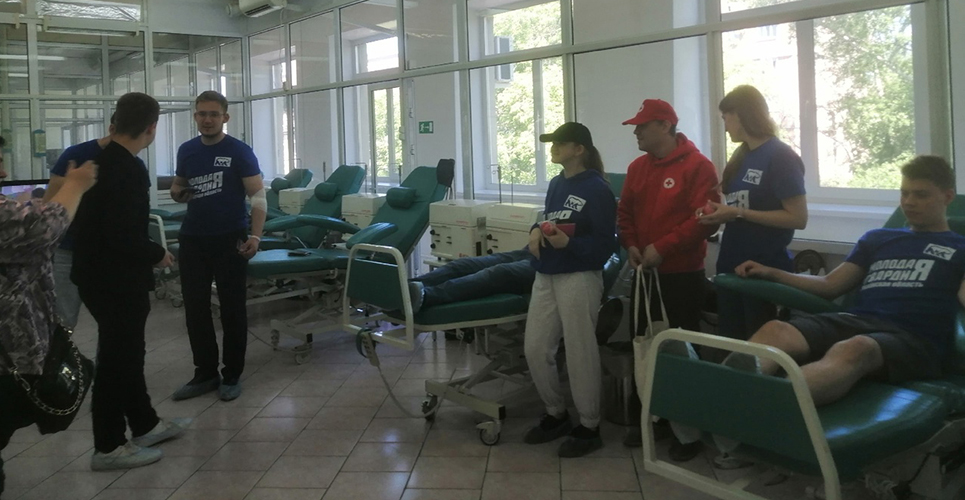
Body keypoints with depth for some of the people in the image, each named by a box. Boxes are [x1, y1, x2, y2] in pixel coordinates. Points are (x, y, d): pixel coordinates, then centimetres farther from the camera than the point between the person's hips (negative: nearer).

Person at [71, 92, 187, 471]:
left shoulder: (95, 159, 6)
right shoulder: (129, 170, -22)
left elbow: (94, 218, 14)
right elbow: (122, 236, -27)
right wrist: (157, 254, -11)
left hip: (96, 272, 9)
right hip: (116, 279, -9)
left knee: (126, 353, 18)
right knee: (118, 358, 2)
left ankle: (145, 425, 32)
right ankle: (108, 447, 14)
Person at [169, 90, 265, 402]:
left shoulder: (240, 152, -8)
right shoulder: (186, 151, 7)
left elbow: (258, 196, -11)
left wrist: (255, 237, -23)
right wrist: (177, 193, -6)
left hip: (230, 240, -5)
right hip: (193, 239, 5)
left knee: (232, 308, 4)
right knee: (195, 308, 8)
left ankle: (232, 376, 15)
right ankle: (205, 373, 21)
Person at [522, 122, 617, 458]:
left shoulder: (597, 188, -10)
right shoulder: (556, 184, 13)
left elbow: (605, 243, -13)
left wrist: (568, 243, -27)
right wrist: (537, 231, 0)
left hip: (579, 278, -8)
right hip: (546, 276, 8)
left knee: (580, 353, 0)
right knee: (535, 349, 9)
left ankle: (589, 427, 15)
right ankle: (556, 414, 27)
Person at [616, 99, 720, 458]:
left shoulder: (697, 166, -11)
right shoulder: (637, 167, 10)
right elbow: (625, 211, 15)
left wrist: (663, 248, -21)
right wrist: (631, 245, -3)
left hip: (683, 275, -7)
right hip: (644, 273, 7)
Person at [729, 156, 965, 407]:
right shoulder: (877, 238, 34)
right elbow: (830, 285, 30)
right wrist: (771, 273, 16)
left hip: (913, 338, -4)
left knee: (855, 349, -43)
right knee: (775, 330, -31)